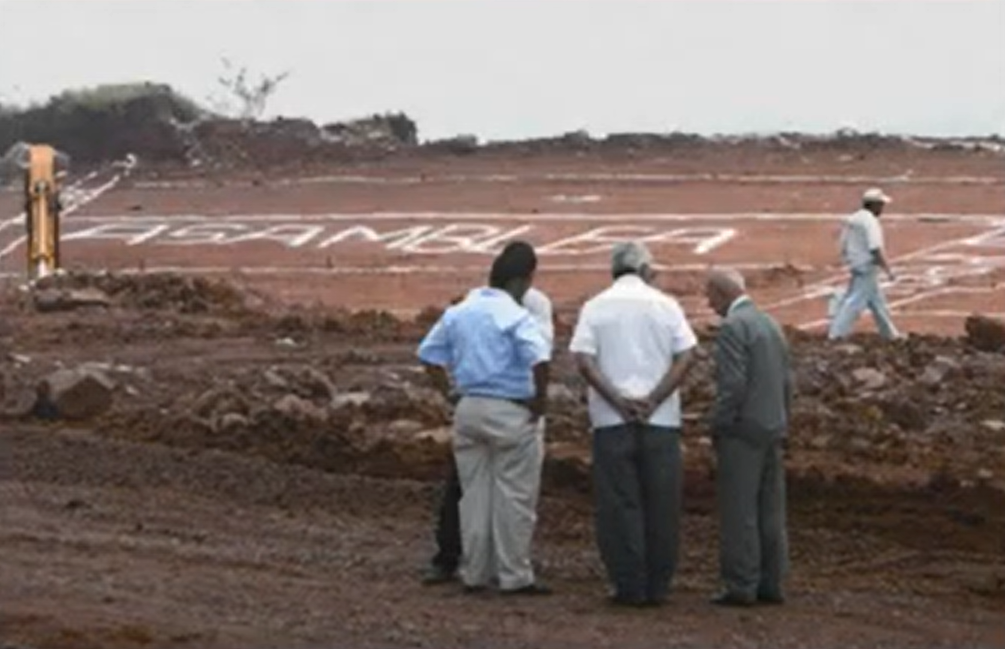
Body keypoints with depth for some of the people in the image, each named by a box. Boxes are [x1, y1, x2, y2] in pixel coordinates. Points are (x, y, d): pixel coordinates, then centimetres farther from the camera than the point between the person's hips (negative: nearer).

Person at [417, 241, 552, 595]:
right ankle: (514, 577, 6)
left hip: (468, 409, 6)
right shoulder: (516, 318, -14)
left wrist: (449, 391, 16)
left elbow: (429, 355, 14)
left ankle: (474, 573, 18)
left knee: (474, 494, 13)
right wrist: (540, 399, -13)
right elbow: (540, 360, -27)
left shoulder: (457, 313, 7)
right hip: (510, 412, -6)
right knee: (513, 496, 2)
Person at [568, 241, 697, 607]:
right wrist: (653, 400, -8)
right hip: (661, 419, 1)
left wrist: (617, 401, -10)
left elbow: (584, 361, -8)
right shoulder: (665, 306, 6)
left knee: (619, 504, 2)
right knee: (661, 505, 6)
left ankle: (630, 587, 0)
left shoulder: (596, 307, 4)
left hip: (612, 421, -1)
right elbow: (686, 357, -4)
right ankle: (657, 587, 8)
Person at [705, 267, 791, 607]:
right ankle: (770, 584, 11)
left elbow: (732, 384, -20)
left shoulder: (732, 327, -13)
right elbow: (785, 384, 14)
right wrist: (778, 428, 17)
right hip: (771, 430, 8)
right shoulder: (770, 324, 14)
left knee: (738, 513, -4)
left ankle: (741, 587, -4)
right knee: (769, 512, 9)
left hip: (741, 430, -8)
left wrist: (717, 429, -11)